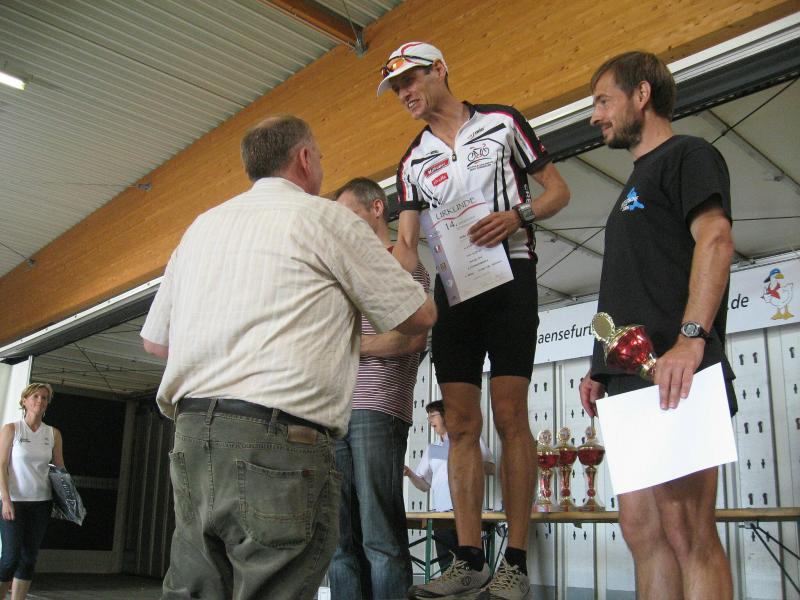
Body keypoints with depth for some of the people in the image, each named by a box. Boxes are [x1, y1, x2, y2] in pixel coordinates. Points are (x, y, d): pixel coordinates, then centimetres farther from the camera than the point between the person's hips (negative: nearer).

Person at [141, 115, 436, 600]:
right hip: (278, 439, -7)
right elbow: (418, 317, 7)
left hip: (191, 436, 7)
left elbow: (156, 340, 25)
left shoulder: (203, 225, 20)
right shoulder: (324, 217, 2)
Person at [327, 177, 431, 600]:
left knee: (380, 537, -7)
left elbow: (413, 337, -6)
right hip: (334, 410, 7)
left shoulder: (406, 263, 7)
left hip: (377, 409, -6)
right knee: (339, 539, 3)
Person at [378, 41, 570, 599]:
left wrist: (518, 215, -14)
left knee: (509, 414, -10)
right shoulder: (413, 162, 16)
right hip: (452, 287, 4)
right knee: (461, 424, 0)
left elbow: (558, 189, 6)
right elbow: (407, 245, 10)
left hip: (509, 276, -4)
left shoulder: (502, 122, 6)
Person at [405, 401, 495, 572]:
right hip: (440, 513, 5)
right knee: (446, 567, 1)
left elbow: (491, 469, 5)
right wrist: (409, 474, 2)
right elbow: (425, 485, 21)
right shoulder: (431, 449, 24)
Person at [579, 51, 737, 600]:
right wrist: (605, 369, 18)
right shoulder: (639, 182, 29)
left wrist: (690, 338, -26)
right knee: (643, 530, 6)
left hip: (676, 374, -9)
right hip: (635, 379, 9)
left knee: (686, 530, -11)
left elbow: (715, 238, -14)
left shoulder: (688, 155, 4)